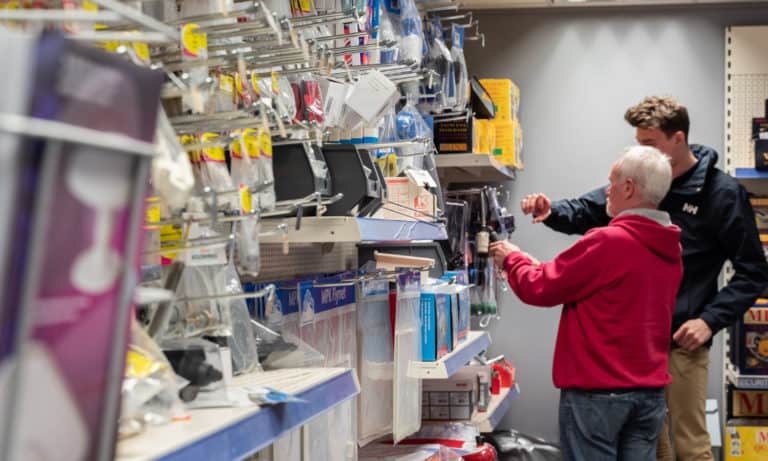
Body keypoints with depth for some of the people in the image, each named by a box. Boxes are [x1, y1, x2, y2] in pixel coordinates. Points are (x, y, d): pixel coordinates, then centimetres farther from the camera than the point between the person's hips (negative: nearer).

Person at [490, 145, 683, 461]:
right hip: (651, 390, 7)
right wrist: (534, 265, 20)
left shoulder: (608, 242, -18)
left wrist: (512, 259, 10)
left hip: (597, 391, -7)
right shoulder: (671, 248, 6)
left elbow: (540, 289, -10)